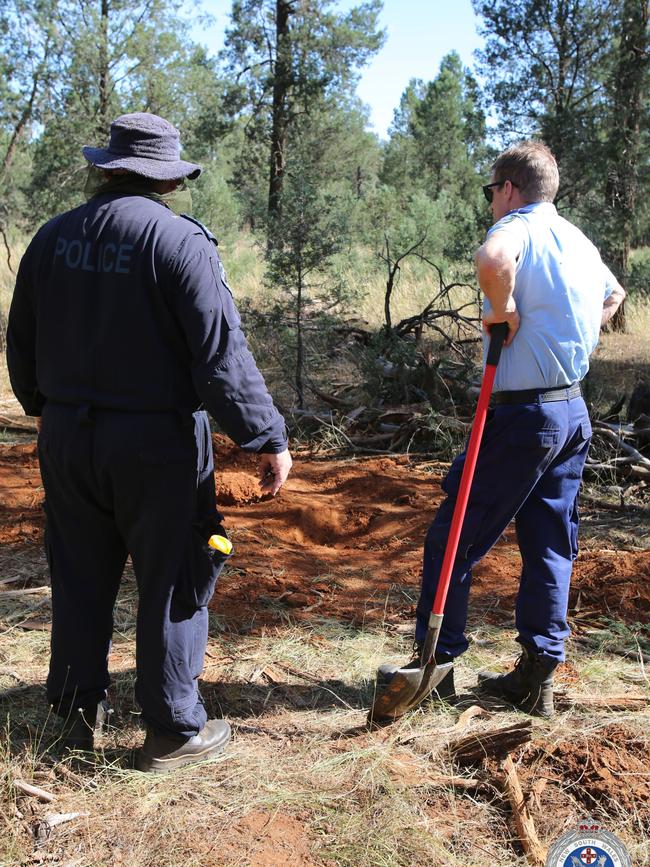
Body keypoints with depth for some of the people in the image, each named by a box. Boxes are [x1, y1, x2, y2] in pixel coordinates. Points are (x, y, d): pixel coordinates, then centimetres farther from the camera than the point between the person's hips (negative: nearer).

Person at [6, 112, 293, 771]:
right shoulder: (180, 240, -14)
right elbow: (222, 353, -19)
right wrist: (267, 437, -12)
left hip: (66, 438, 6)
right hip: (157, 444, -5)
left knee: (79, 579, 18)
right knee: (171, 585, 7)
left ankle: (76, 715, 32)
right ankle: (174, 731, 17)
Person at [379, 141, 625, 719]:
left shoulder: (520, 227, -11)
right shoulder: (581, 243, 15)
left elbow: (493, 260, -38)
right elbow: (613, 296, 36)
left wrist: (503, 311, -19)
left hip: (522, 416, -9)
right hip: (574, 412, 9)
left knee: (453, 538, 3)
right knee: (550, 548, 11)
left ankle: (436, 664, 10)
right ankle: (537, 679, 17)